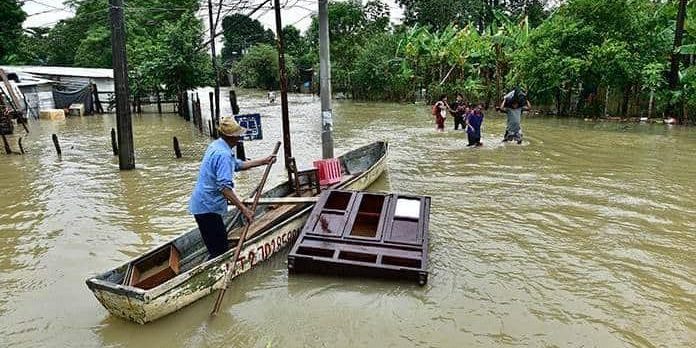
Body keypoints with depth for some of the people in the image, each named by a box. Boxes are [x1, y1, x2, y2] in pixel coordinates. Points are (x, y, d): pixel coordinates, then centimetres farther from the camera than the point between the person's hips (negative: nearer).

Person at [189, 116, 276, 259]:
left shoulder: (216, 146, 10)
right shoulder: (224, 154, -23)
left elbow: (238, 165, 23)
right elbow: (224, 187, -30)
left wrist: (264, 161, 23)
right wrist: (243, 209, -30)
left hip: (203, 204, 10)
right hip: (207, 208, -10)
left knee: (221, 246, 18)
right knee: (220, 251, -6)